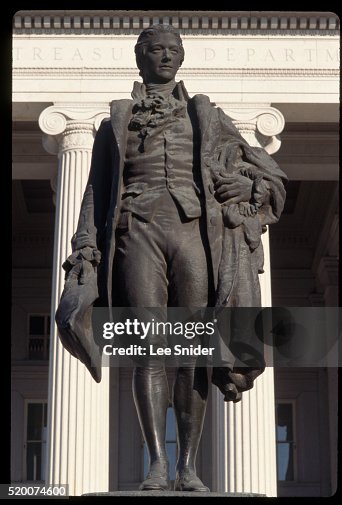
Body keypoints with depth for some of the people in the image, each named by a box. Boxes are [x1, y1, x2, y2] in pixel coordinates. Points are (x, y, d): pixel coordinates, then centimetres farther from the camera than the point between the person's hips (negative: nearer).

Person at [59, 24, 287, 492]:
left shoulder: (207, 116, 23)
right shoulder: (114, 122, 22)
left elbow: (269, 174, 22)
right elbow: (96, 192, 15)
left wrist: (244, 190, 0)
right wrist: (84, 252, 3)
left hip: (195, 229, 1)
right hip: (139, 229, 0)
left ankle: (189, 466, -6)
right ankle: (157, 464, -16)